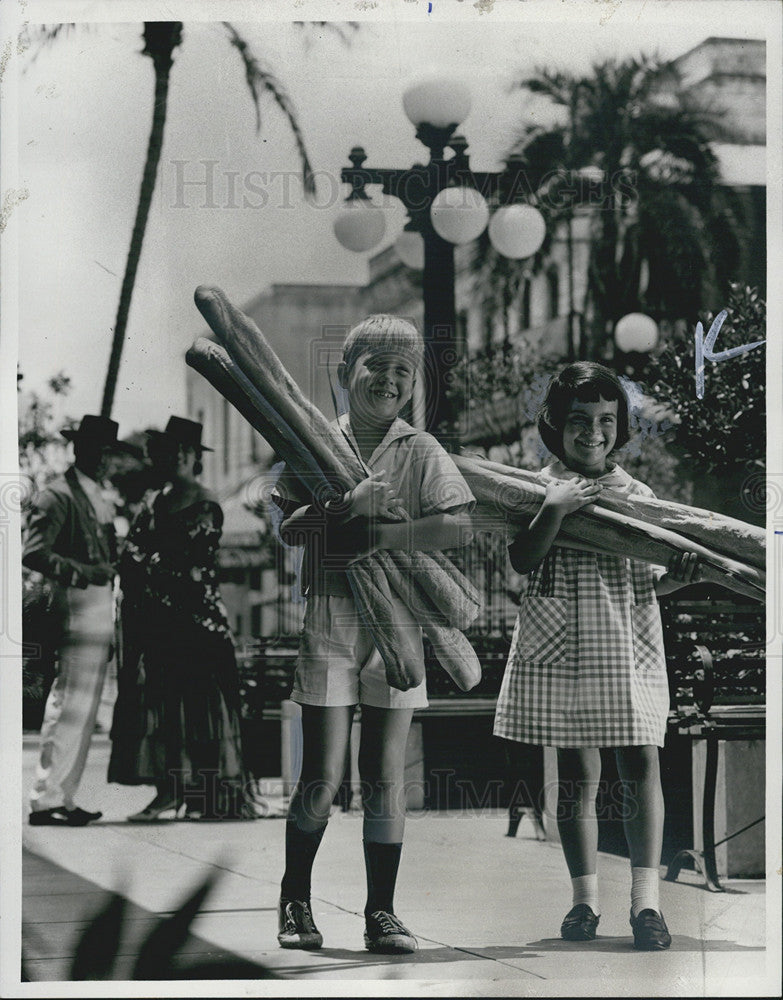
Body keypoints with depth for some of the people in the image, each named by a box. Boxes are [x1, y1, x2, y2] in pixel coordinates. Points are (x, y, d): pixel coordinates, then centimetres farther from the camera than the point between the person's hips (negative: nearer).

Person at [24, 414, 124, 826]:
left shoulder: (100, 501, 20)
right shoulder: (57, 496, -9)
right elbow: (33, 554, -19)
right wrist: (85, 573, -22)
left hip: (100, 611, 9)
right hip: (76, 612, -9)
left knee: (81, 712, 11)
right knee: (70, 710, -10)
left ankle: (62, 797, 17)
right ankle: (46, 800, -7)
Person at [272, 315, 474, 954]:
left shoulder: (422, 452, 3)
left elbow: (458, 528, -8)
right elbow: (288, 529, -2)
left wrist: (375, 535, -18)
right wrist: (350, 505, -18)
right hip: (328, 619, -1)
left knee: (386, 778, 4)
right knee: (322, 778, -1)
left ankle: (381, 912, 13)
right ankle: (296, 901, 16)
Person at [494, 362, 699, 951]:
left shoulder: (637, 495, 11)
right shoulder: (541, 490, 4)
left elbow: (643, 581, 9)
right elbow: (522, 561, -9)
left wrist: (673, 579, -12)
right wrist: (556, 509, -21)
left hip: (629, 644, 2)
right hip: (562, 648, -1)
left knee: (641, 765, -7)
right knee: (577, 775, 3)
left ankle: (646, 899, -7)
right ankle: (585, 898, 11)